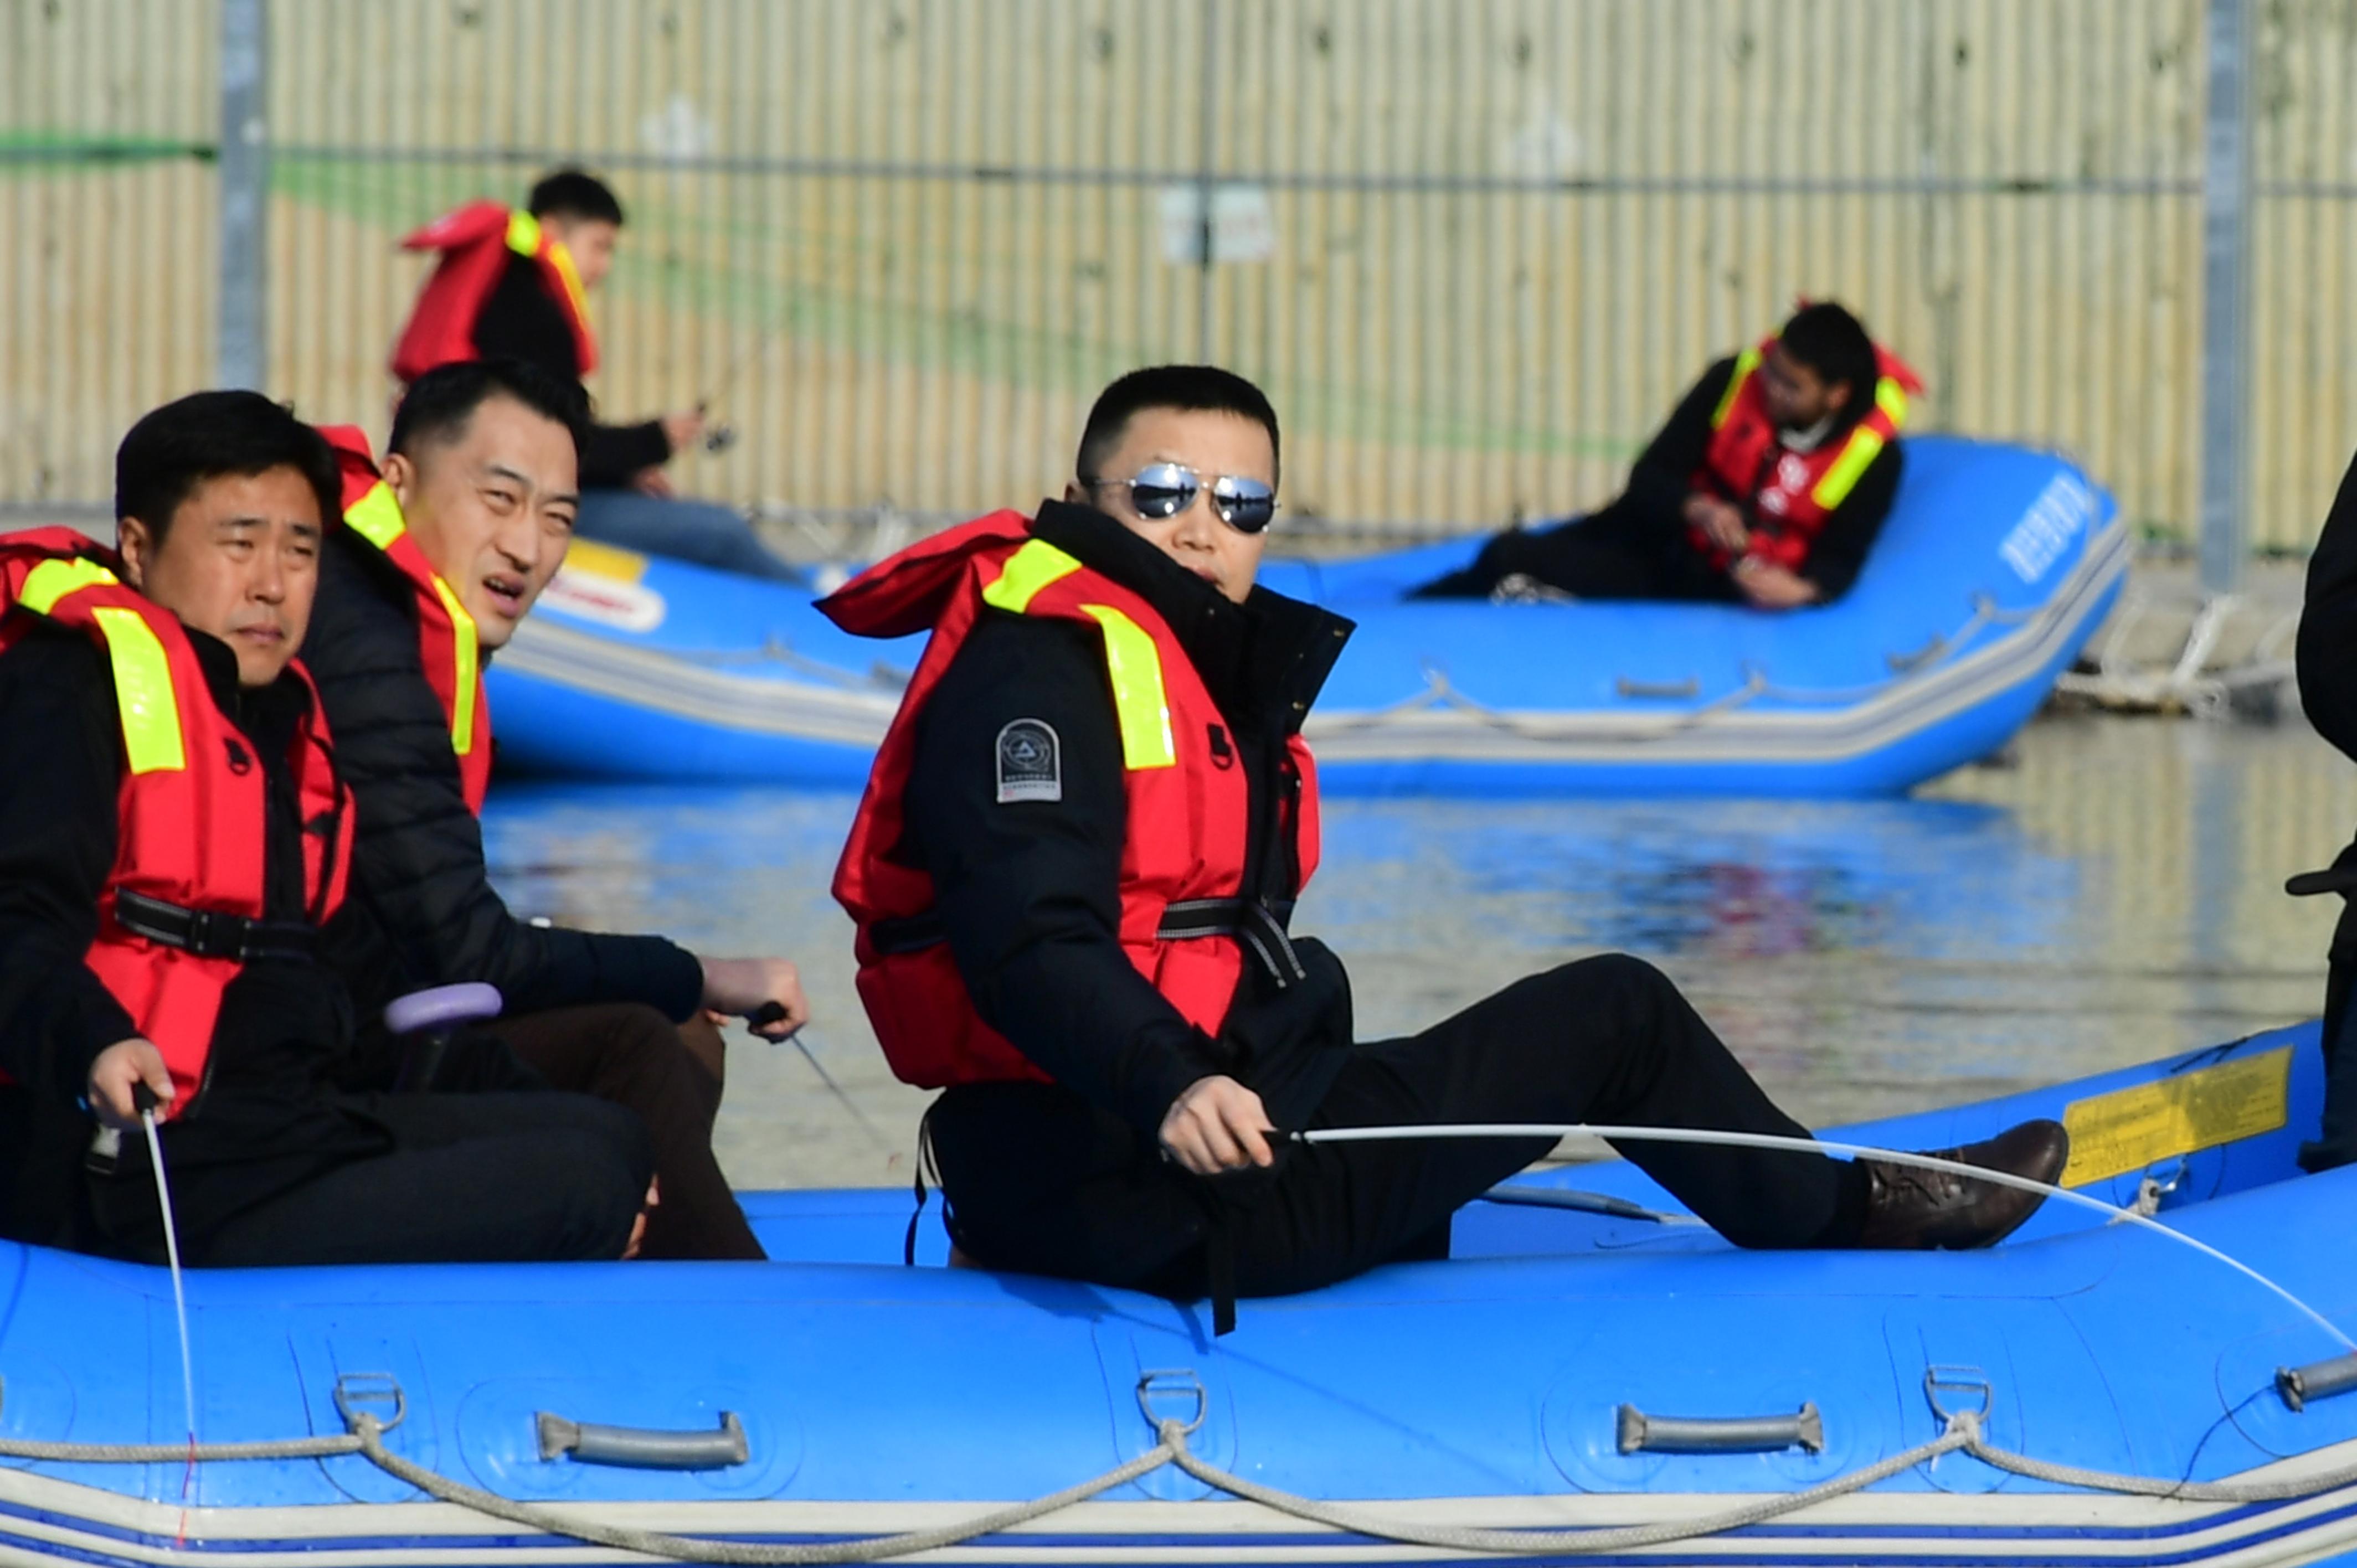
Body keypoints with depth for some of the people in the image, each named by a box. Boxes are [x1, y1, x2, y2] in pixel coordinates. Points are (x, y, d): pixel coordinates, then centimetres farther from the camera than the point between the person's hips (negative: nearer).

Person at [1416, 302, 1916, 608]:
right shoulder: (1734, 382, -11)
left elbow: (1839, 563, -13)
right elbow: (1650, 477, -9)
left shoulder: (1873, 457, -15)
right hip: (1650, 545, 3)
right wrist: (1697, 509, -31)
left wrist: (1801, 588, -36)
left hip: (1720, 590, -3)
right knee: (1509, 555, -14)